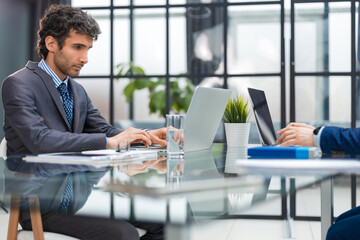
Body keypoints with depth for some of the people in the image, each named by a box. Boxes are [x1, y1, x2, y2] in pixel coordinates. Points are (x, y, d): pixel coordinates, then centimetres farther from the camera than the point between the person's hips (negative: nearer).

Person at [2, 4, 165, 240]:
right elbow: (39, 140, -24)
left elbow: (104, 130, 14)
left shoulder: (78, 91, 15)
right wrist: (110, 141, -25)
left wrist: (148, 136, -6)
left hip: (75, 192, 8)